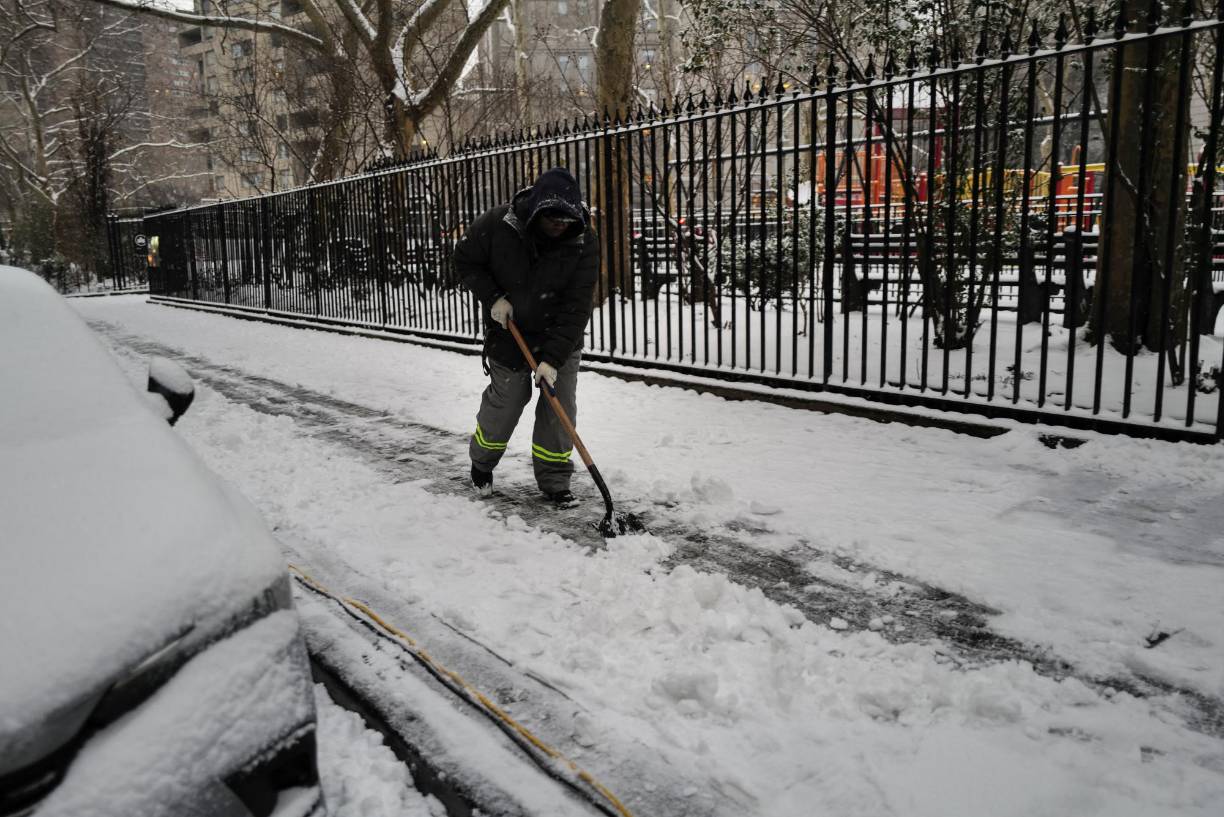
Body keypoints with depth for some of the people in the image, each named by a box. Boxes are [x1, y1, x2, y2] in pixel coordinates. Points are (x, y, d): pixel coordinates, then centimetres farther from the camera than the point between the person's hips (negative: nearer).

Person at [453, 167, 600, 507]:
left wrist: (552, 358, -28)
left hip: (561, 339, 1)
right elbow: (465, 259, -4)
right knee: (506, 400, 4)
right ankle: (481, 463, 33)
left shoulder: (585, 243, -21)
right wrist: (492, 297, -18)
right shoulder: (500, 223, -21)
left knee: (560, 407, -3)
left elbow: (576, 309, -21)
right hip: (508, 334, -1)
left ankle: (554, 480, 15)